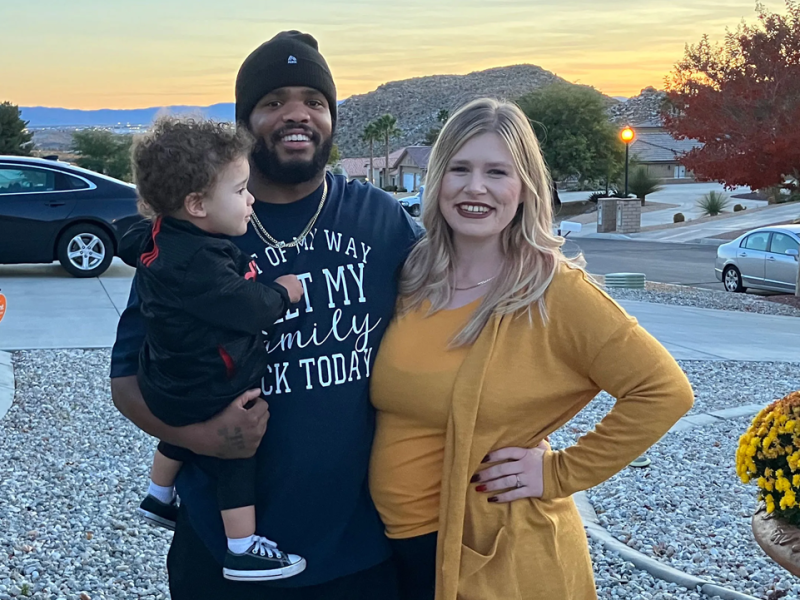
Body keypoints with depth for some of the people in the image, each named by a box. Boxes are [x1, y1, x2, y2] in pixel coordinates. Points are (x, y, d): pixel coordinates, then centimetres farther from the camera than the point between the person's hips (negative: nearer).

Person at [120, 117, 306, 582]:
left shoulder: (160, 235, -4)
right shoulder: (198, 263, -35)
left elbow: (132, 244, 18)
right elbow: (250, 309, -32)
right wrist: (283, 293, -13)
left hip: (174, 383, 10)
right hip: (209, 395, -9)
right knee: (236, 461, 6)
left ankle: (159, 498, 54)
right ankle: (243, 551, 17)